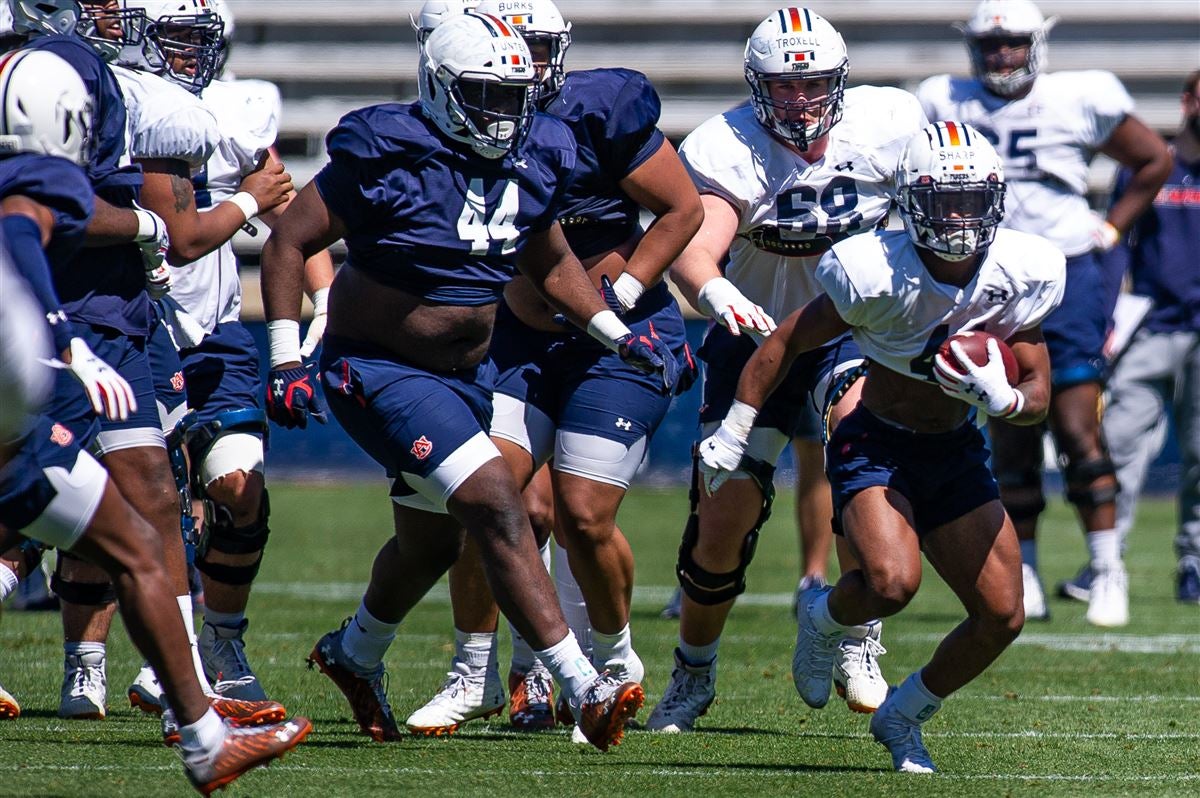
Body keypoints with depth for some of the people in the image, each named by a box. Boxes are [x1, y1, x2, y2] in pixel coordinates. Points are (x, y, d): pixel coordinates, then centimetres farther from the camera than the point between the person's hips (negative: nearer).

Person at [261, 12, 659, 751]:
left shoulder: (533, 163, 0)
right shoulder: (389, 156, -19)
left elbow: (551, 262, 19)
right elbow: (289, 243, -12)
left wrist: (617, 332, 8)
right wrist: (286, 359, -17)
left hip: (466, 375, 8)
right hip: (377, 371, -8)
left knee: (432, 540, 21)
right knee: (496, 502, -22)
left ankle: (355, 652, 50)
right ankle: (582, 686, -24)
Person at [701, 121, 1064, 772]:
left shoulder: (1022, 274, -12)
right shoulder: (875, 273, -23)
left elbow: (1038, 394, -5)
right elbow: (788, 343, -8)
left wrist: (1002, 399, -28)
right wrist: (732, 433, -4)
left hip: (955, 451, 5)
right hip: (875, 446, -5)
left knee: (1002, 616, -5)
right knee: (892, 583, -31)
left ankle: (904, 717, 22)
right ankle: (825, 619, 8)